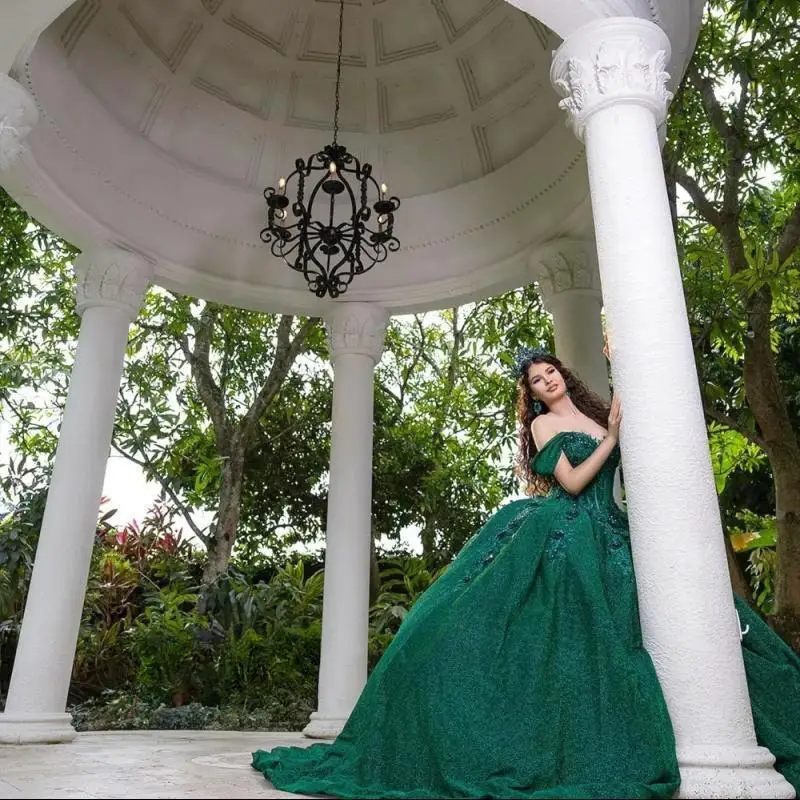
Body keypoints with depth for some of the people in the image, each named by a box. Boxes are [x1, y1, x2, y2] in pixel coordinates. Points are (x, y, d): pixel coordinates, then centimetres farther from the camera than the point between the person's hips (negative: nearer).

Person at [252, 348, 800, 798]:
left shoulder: (596, 411, 15)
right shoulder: (542, 424, 0)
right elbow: (573, 482, -10)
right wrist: (612, 437, -11)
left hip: (609, 535, 6)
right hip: (562, 536, -6)